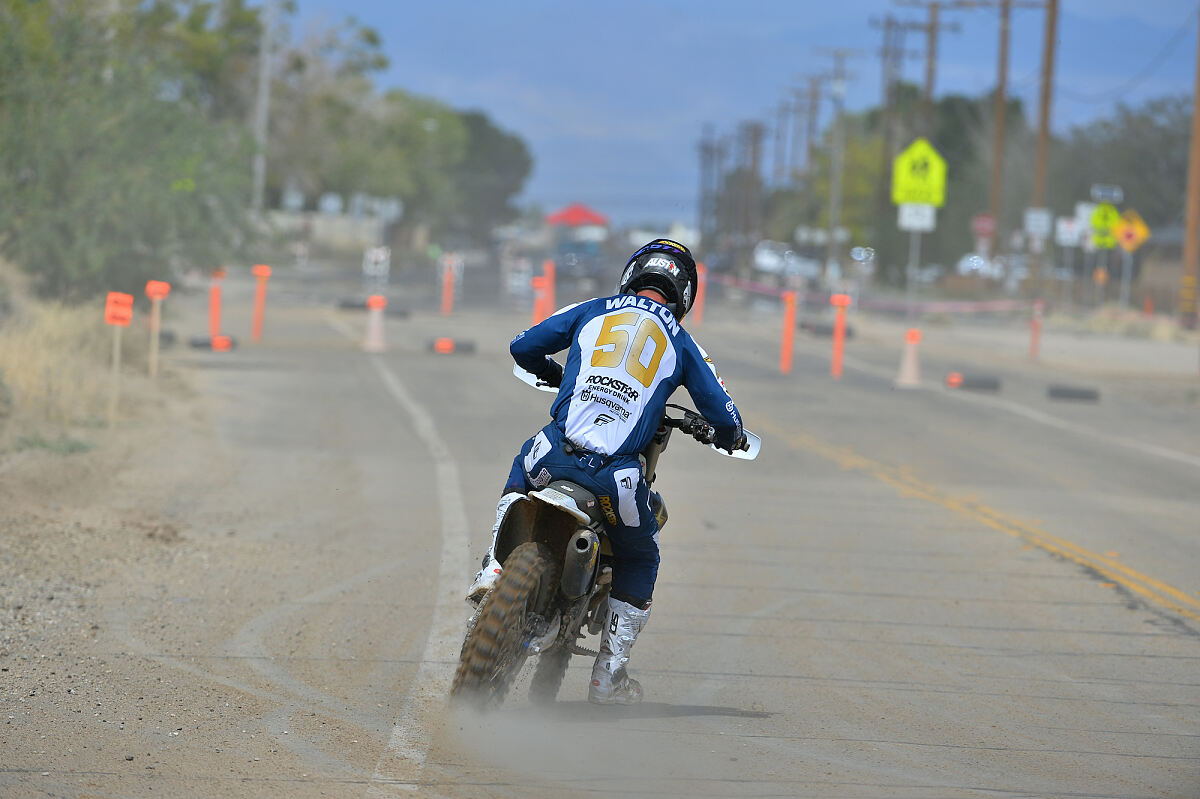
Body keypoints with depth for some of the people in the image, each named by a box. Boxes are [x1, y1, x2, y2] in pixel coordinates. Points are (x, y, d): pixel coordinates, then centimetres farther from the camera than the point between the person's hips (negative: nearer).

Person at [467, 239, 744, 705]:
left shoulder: (592, 312, 15)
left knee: (519, 480, 39)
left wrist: (554, 374, 42)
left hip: (556, 455, 1)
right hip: (617, 476, -1)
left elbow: (523, 347, 19)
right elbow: (723, 415, 14)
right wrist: (726, 437, 40)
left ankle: (495, 568, 19)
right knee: (639, 562, 24)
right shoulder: (681, 343, 14)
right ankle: (609, 677, 23)